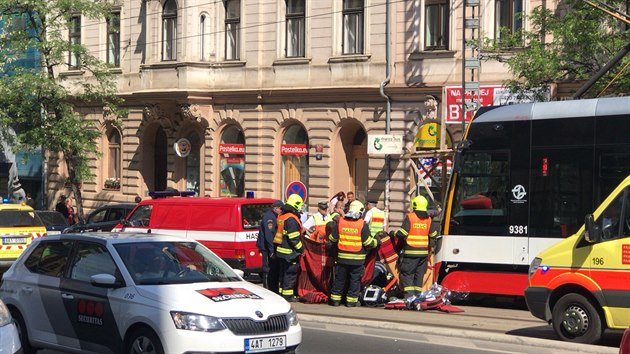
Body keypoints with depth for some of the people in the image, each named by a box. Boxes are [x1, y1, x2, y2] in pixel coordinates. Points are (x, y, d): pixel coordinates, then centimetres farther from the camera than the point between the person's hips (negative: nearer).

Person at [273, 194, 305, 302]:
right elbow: (294, 238, -21)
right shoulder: (292, 219, -19)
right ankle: (288, 295, -2)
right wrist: (301, 249, -12)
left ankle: (282, 292, 23)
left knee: (283, 272, 16)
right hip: (290, 252, -9)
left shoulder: (281, 216, 12)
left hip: (281, 250, 9)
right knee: (290, 273, -3)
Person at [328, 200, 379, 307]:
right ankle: (351, 301, 9)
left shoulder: (340, 222, -1)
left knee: (339, 279, 12)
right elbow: (368, 243, -9)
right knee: (355, 280, 7)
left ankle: (335, 299, 16)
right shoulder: (362, 224, -11)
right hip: (357, 259, -3)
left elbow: (332, 239, 7)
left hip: (342, 258, 3)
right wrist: (376, 242, 9)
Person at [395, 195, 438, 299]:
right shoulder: (428, 219, 6)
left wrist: (394, 234, 5)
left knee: (407, 274, -1)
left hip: (411, 251, -5)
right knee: (419, 274, 12)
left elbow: (402, 234, -14)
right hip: (424, 252, 5)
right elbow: (433, 234, 13)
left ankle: (409, 295, -12)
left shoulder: (409, 217, -9)